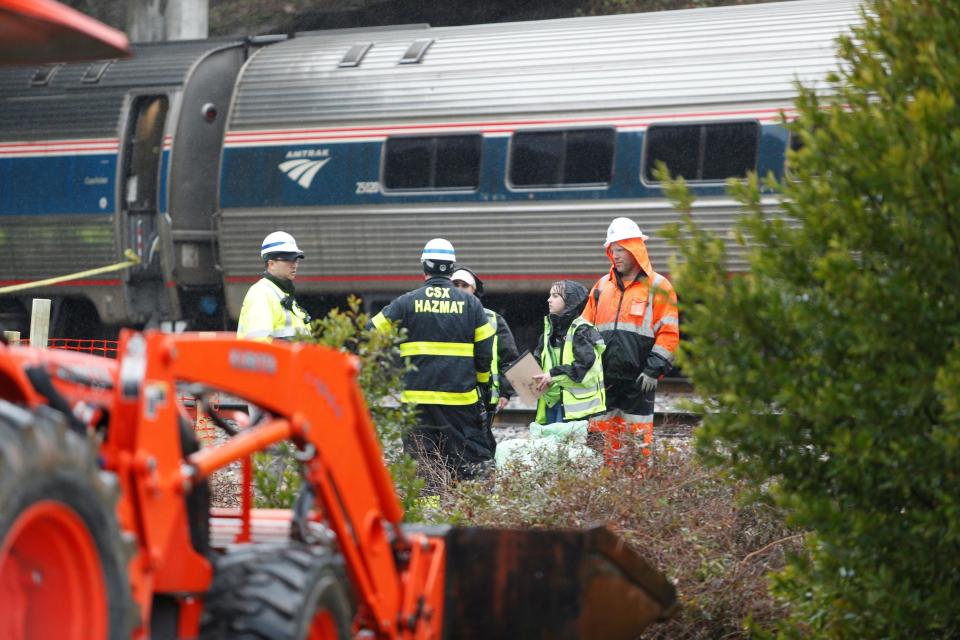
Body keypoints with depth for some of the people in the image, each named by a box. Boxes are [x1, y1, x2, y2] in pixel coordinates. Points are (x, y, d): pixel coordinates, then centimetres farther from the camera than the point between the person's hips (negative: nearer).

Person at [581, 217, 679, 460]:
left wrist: (654, 370, -12)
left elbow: (669, 333, -5)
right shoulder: (602, 286, 15)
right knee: (604, 436, 5)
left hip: (638, 379, -5)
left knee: (639, 438, -4)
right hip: (604, 377, 5)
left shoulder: (657, 287, 0)